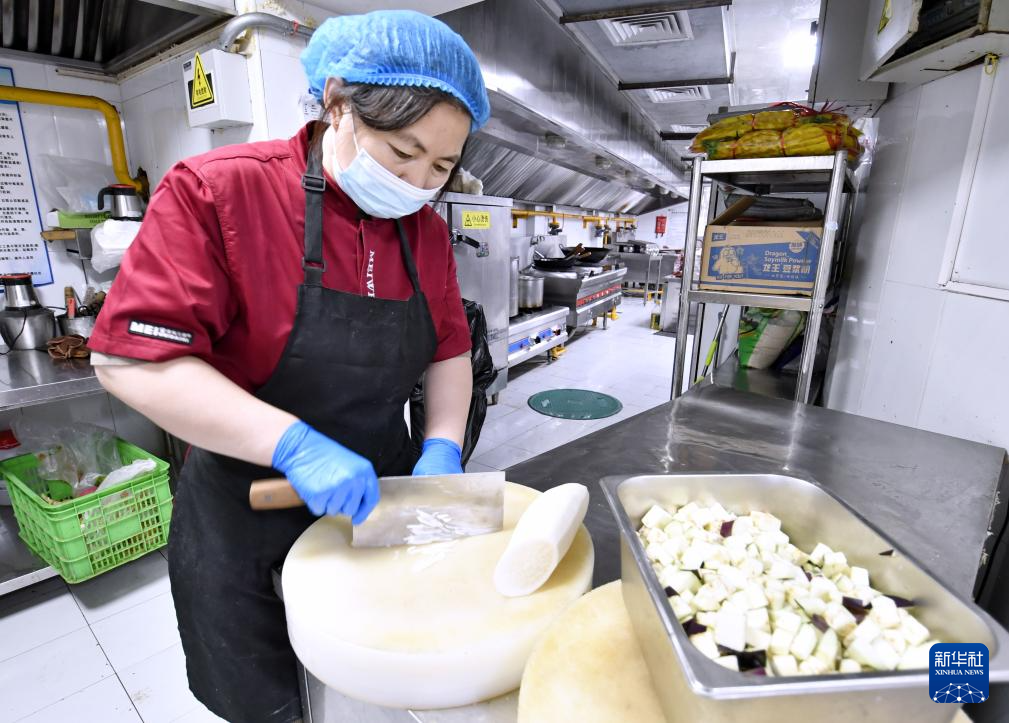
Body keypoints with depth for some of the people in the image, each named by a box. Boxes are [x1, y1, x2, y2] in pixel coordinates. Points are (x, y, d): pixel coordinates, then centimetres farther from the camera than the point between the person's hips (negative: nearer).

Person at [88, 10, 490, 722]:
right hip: (245, 515, -4)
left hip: (377, 496, 5)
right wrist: (293, 445, -30)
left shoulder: (428, 231, -1)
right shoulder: (218, 189, -17)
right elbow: (131, 356, -20)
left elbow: (449, 350, 4)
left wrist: (443, 447, -11)